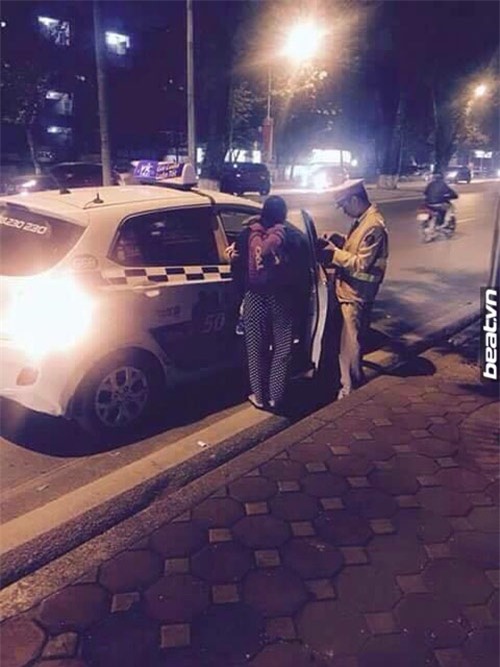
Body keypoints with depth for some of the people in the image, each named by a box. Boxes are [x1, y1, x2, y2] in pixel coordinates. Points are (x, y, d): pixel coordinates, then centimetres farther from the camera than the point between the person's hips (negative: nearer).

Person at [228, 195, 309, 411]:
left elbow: (237, 268, 0)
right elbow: (303, 271, 0)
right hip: (283, 298, 0)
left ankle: (259, 396, 16)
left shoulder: (247, 234, 0)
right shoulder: (294, 236, -1)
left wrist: (243, 292, 12)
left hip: (255, 298, 1)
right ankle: (275, 397, 11)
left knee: (256, 349, 10)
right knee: (282, 349, 8)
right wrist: (298, 295, 11)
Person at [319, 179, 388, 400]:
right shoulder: (362, 219, 10)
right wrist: (340, 241, 4)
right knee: (345, 338, 19)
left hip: (357, 293, -10)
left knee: (350, 341, -1)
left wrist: (334, 253, -17)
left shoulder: (374, 226, -21)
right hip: (349, 288, 10)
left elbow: (362, 263, -23)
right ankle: (350, 380, 34)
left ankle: (350, 388, 11)